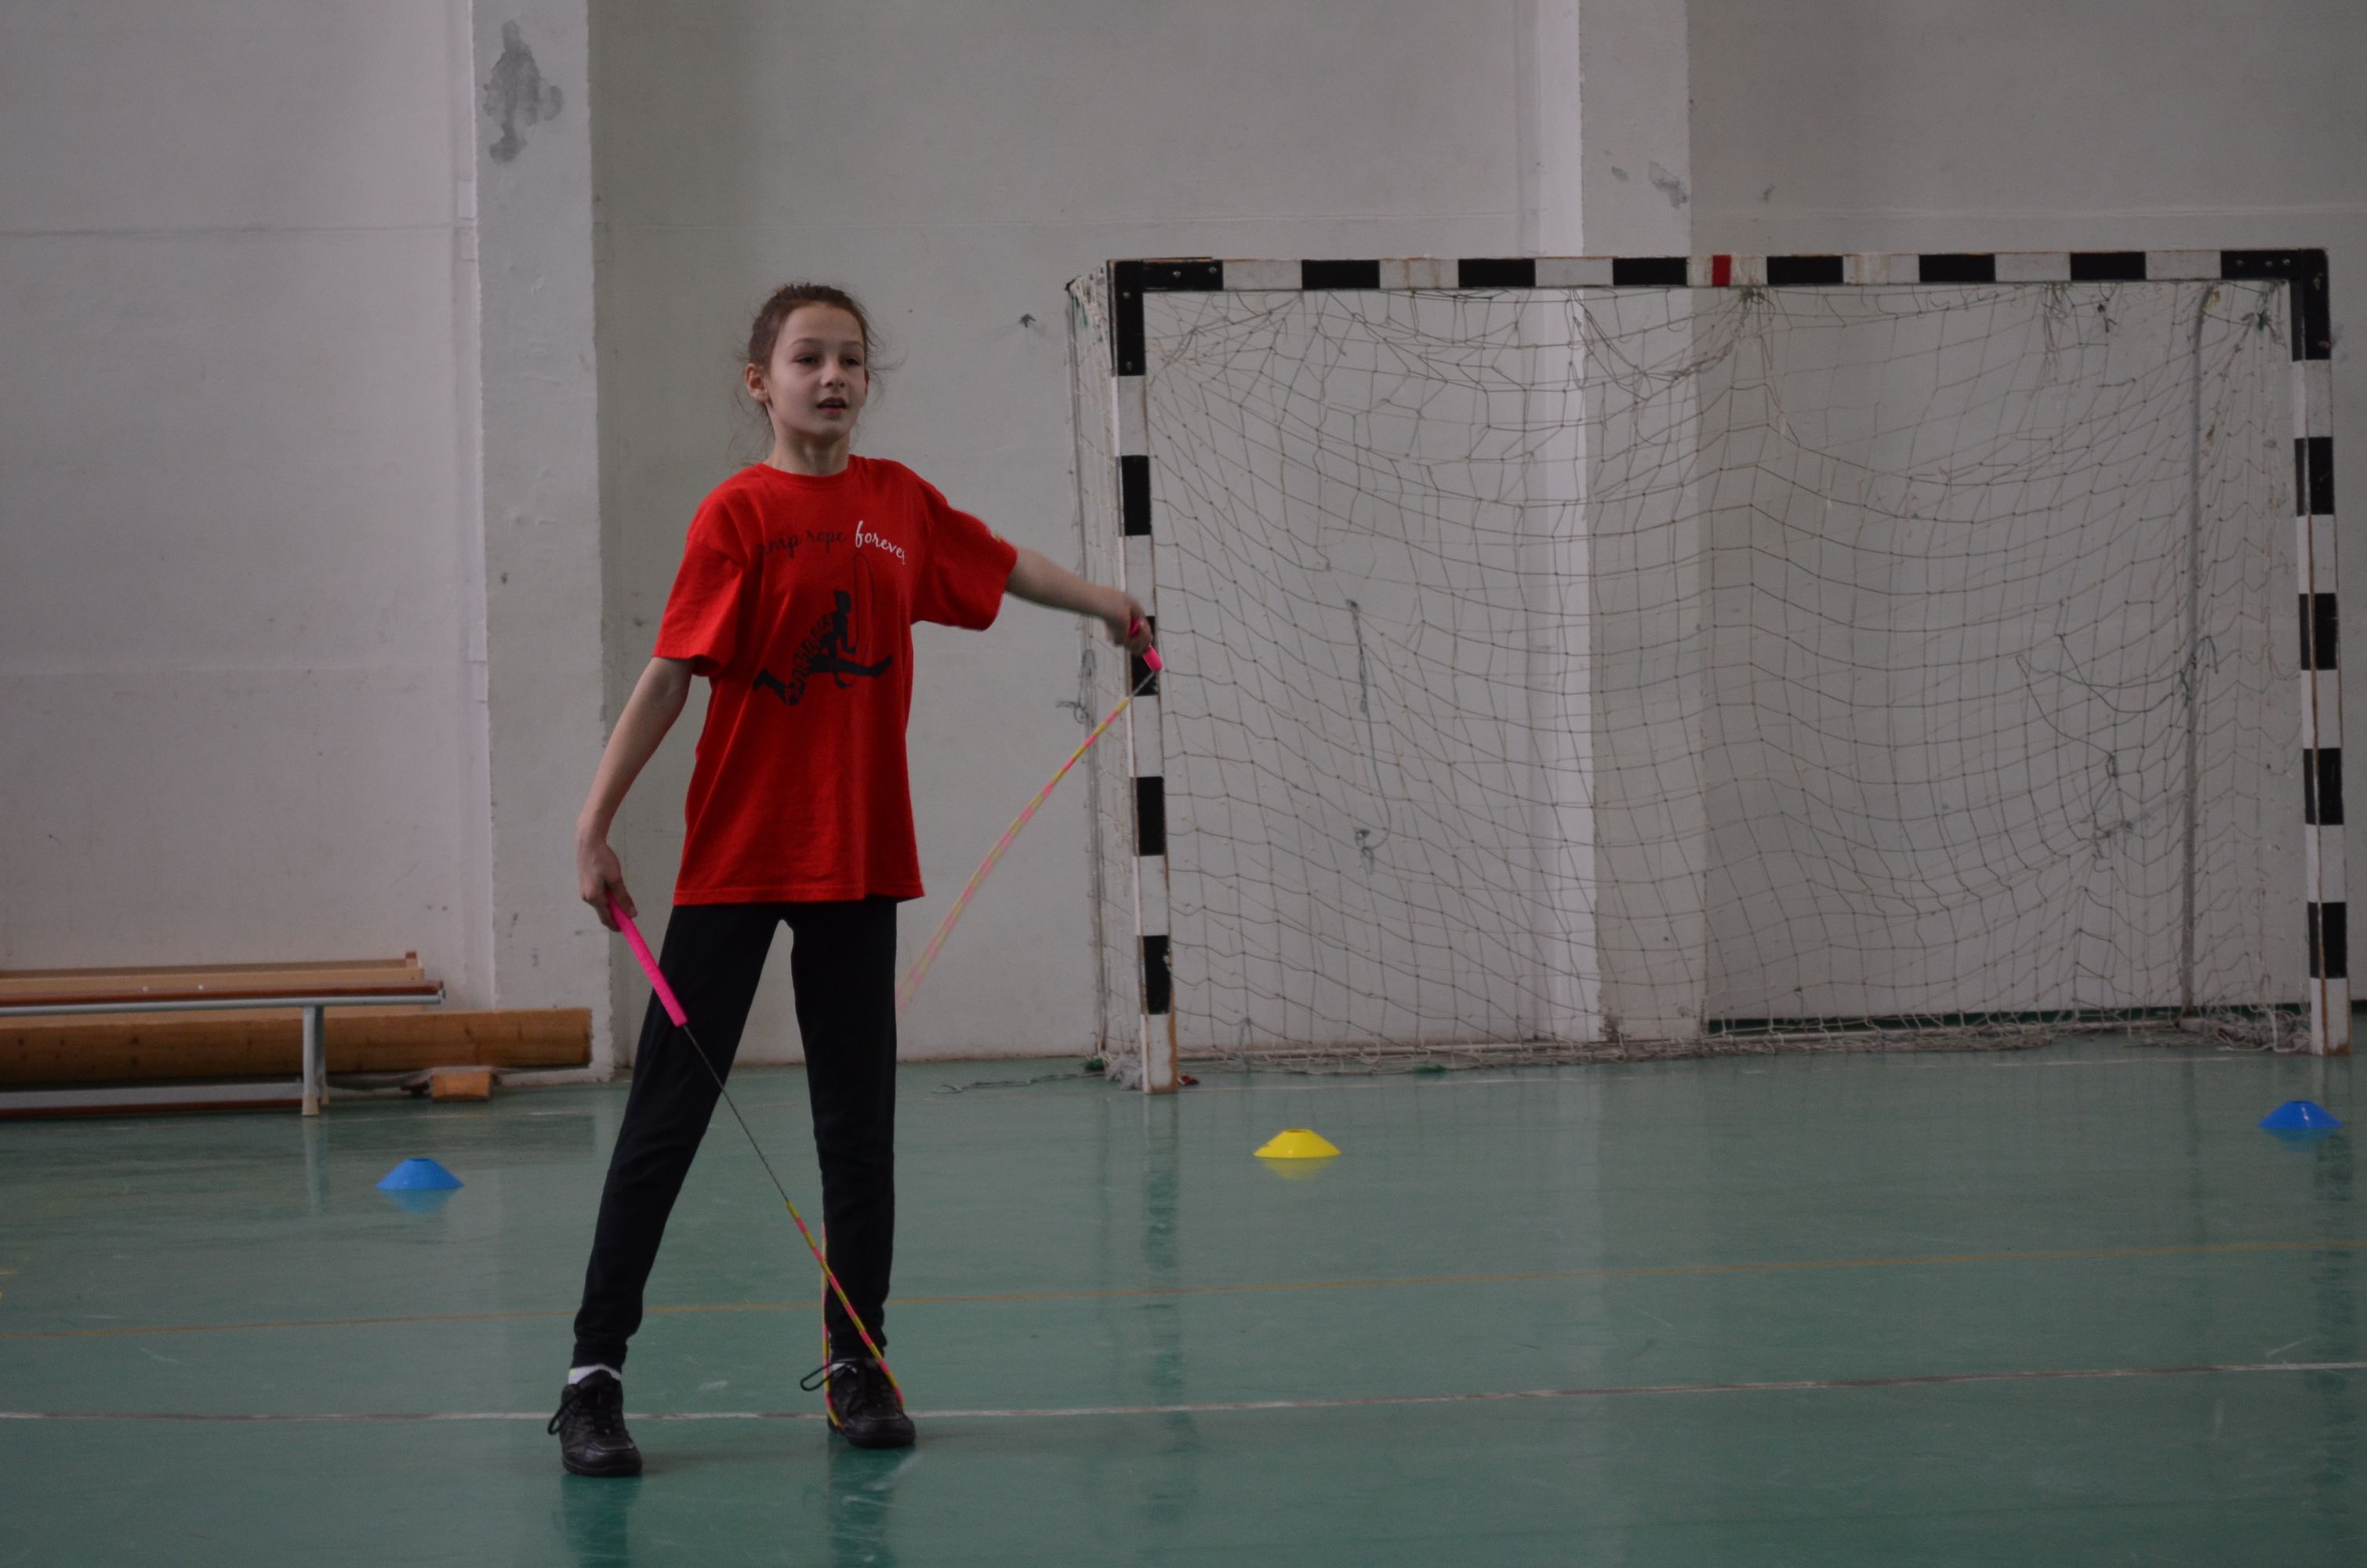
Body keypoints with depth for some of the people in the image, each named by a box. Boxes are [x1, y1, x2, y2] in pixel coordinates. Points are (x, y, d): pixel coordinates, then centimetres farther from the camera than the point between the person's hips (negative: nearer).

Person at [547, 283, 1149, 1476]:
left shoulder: (899, 502, 6)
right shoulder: (739, 514, -8)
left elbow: (1000, 563, 27)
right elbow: (671, 674, -12)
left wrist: (1106, 605, 37)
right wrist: (595, 822, -17)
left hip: (859, 854, 5)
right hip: (733, 858, -5)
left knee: (859, 1123, 8)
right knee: (666, 1115, -3)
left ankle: (855, 1365, 18)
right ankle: (595, 1370, 1)